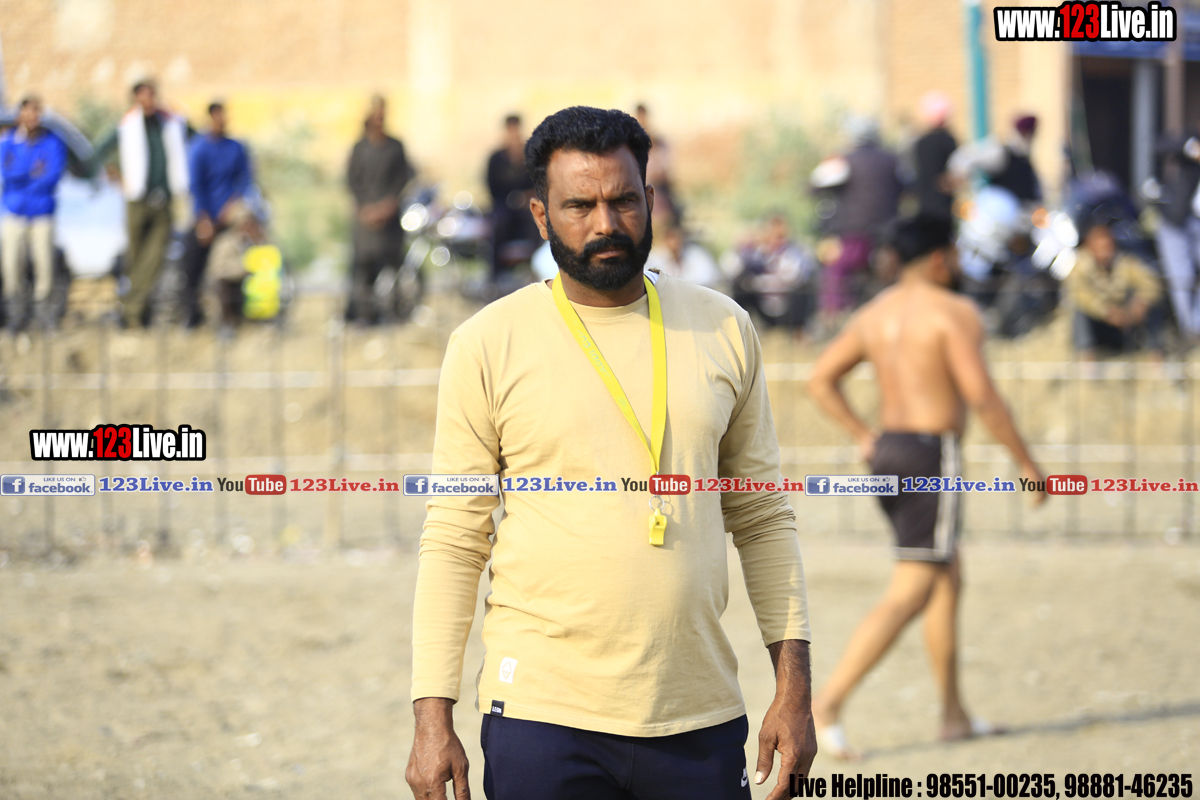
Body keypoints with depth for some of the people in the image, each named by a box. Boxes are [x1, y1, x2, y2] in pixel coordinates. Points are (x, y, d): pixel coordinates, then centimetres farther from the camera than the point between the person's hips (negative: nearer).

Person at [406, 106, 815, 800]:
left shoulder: (723, 331, 7)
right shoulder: (488, 345, -1)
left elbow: (764, 517, 12)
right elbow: (453, 540, 0)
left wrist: (794, 684, 5)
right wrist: (433, 718, -5)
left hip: (702, 719, 2)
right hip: (544, 716, -2)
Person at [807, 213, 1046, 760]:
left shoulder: (876, 313, 11)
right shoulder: (954, 313, -11)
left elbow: (821, 380, 13)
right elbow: (981, 396, -18)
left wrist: (864, 438, 16)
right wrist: (1026, 462, -11)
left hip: (888, 452, 9)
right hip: (932, 457, -9)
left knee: (949, 580, 20)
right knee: (910, 593, -9)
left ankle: (954, 714, 23)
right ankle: (828, 702, -20)